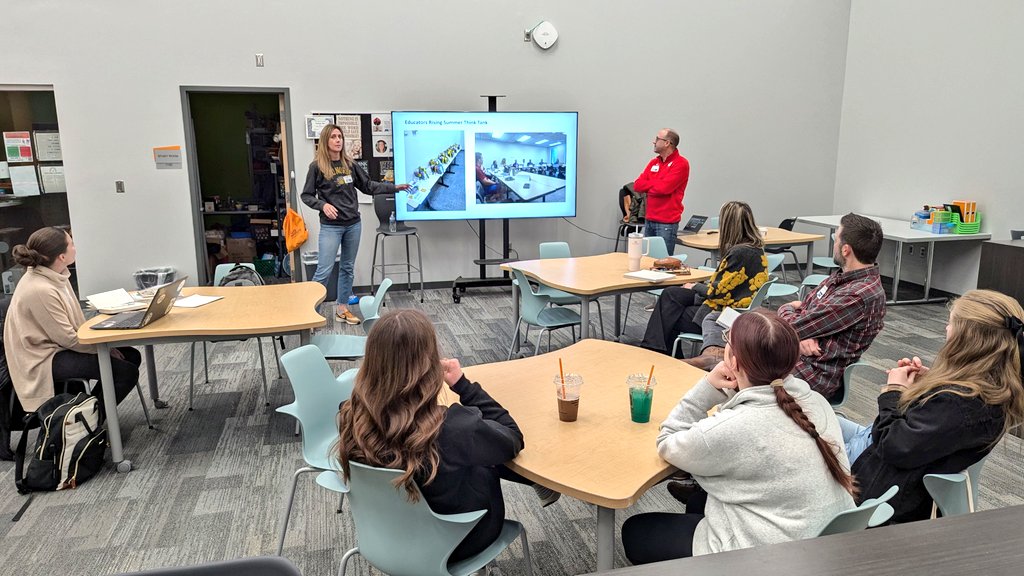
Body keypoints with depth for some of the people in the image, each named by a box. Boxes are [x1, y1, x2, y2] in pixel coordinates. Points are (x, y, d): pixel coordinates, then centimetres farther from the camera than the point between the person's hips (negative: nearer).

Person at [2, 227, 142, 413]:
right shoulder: (40, 290, -27)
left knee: (132, 356, 4)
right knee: (127, 372, -19)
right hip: (46, 358, -9)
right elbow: (68, 339, -22)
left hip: (60, 345, 9)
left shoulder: (55, 275, 0)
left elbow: (74, 320, 9)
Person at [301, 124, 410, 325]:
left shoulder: (349, 164, 6)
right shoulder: (317, 167, -6)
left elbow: (368, 186, 14)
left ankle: (342, 308, 24)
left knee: (347, 268, 13)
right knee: (323, 271, -8)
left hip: (353, 224, 5)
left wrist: (394, 187, 10)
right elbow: (306, 195, -3)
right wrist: (323, 205, -21)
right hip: (330, 226, -5)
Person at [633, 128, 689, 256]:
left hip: (667, 223, -7)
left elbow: (664, 188, -19)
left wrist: (648, 185, -2)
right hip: (649, 220, 7)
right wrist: (657, 184, -6)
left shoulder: (681, 164, -8)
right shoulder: (654, 162, 14)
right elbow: (637, 185, 6)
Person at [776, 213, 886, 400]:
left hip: (814, 375, -9)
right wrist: (801, 336, -11)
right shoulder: (843, 276, 8)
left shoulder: (859, 295, -24)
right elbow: (802, 307, 11)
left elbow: (792, 325, -21)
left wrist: (785, 309, 3)